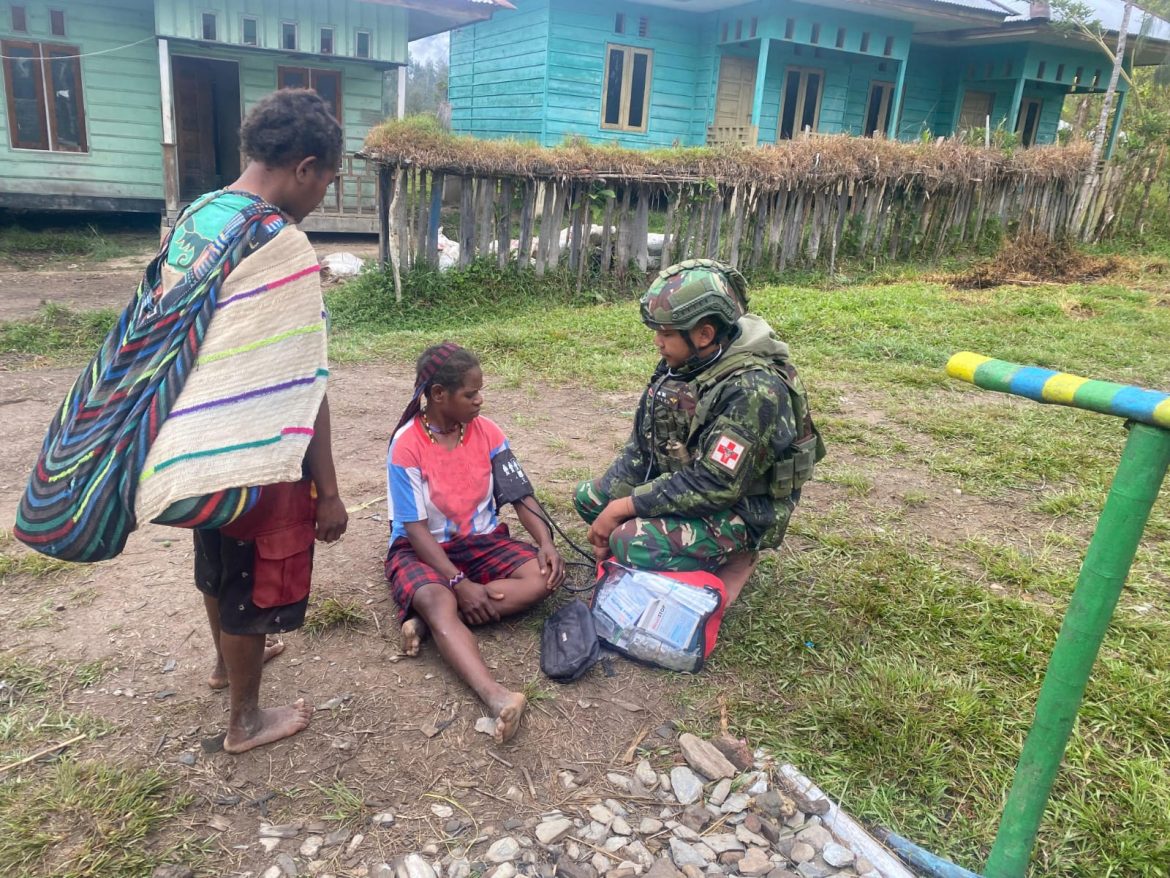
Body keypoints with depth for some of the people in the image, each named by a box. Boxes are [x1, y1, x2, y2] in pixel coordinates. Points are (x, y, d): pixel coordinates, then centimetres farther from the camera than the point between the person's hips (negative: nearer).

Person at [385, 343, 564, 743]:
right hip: (422, 549, -4)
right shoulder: (407, 445, -16)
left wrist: (545, 542, -18)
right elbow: (415, 528, -17)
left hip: (483, 540, 5)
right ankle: (496, 696, -56)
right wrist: (459, 582, -26)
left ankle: (430, 621, -27)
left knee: (545, 575, -22)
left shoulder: (486, 432, -3)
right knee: (437, 599, -37)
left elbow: (519, 494, 0)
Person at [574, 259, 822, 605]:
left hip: (736, 510, -8)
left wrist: (623, 508, -24)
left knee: (633, 545, -29)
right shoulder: (680, 363, -5)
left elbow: (713, 487, -31)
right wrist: (609, 506, -5)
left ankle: (730, 556, -2)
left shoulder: (753, 391, -31)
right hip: (680, 483, 8)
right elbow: (642, 444, 2)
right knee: (588, 498, 8)